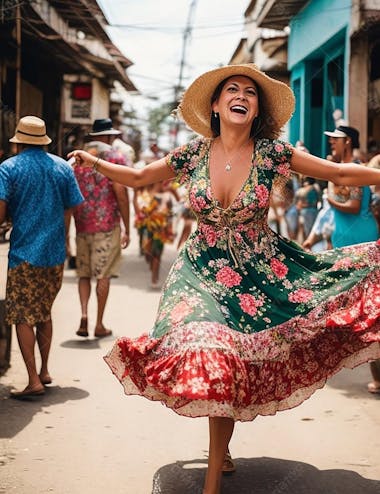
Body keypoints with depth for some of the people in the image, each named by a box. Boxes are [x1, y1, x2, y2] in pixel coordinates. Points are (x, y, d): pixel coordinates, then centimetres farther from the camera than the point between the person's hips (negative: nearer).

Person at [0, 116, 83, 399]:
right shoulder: (63, 167, 5)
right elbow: (70, 212, 7)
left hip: (24, 253, -5)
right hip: (55, 254, 5)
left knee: (23, 317, 1)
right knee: (45, 313, 19)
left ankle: (34, 381, -5)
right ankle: (44, 371, 26)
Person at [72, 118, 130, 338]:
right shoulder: (115, 157, -2)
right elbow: (121, 193, -10)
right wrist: (127, 229, -5)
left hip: (82, 225, 3)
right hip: (107, 224, -3)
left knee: (84, 273, 13)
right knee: (103, 275, 3)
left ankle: (84, 314, -5)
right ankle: (99, 324, 7)